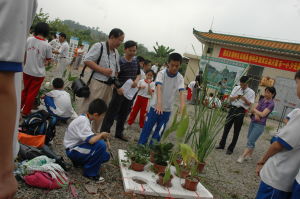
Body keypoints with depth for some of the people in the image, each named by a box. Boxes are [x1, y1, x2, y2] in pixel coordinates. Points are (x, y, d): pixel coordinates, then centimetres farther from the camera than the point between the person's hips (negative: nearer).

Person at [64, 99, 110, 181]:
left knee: (105, 156, 5)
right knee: (100, 144, -29)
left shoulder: (85, 118, 1)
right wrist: (101, 135, -17)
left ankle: (79, 161, 18)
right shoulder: (83, 121, -27)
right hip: (73, 150, -9)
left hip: (78, 146, 9)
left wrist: (100, 135, 0)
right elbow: (91, 140, -36)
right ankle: (90, 172, -12)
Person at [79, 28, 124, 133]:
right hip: (97, 84, -7)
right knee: (88, 109, -4)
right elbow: (87, 61, -14)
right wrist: (103, 70, -18)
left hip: (109, 85, 8)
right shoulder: (99, 46, -7)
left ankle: (96, 131, 27)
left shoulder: (116, 52, 16)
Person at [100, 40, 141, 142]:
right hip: (120, 91, -6)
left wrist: (137, 80, -8)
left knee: (124, 113, 15)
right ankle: (104, 132, 8)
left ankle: (119, 133, 29)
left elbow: (138, 74, 14)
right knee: (112, 112, -1)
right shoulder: (119, 61, -11)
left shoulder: (136, 61, 6)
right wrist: (118, 88, -22)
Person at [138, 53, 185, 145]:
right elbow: (159, 87, -28)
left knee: (159, 132, 8)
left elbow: (181, 92, -17)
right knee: (147, 128, 6)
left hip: (167, 109, 2)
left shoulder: (180, 78, -6)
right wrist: (159, 102, -45)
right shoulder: (161, 73, -13)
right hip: (155, 106, -2)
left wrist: (182, 105, -36)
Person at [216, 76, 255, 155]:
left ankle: (230, 149, 15)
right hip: (232, 108, 3)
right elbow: (230, 98, 6)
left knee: (236, 131, 4)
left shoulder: (251, 92, -2)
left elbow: (250, 104, -7)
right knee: (226, 127, 10)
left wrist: (244, 99, -25)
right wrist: (235, 97, -14)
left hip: (241, 111, -3)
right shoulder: (236, 88, 7)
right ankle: (222, 145, 25)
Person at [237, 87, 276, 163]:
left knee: (250, 141, -8)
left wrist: (255, 110, -4)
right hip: (253, 122, 7)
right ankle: (249, 155, 26)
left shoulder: (271, 104, -11)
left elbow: (263, 114, -19)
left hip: (260, 125, -7)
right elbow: (253, 109, 5)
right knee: (250, 139, 13)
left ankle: (242, 157, -5)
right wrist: (255, 114, -16)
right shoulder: (262, 100, 9)